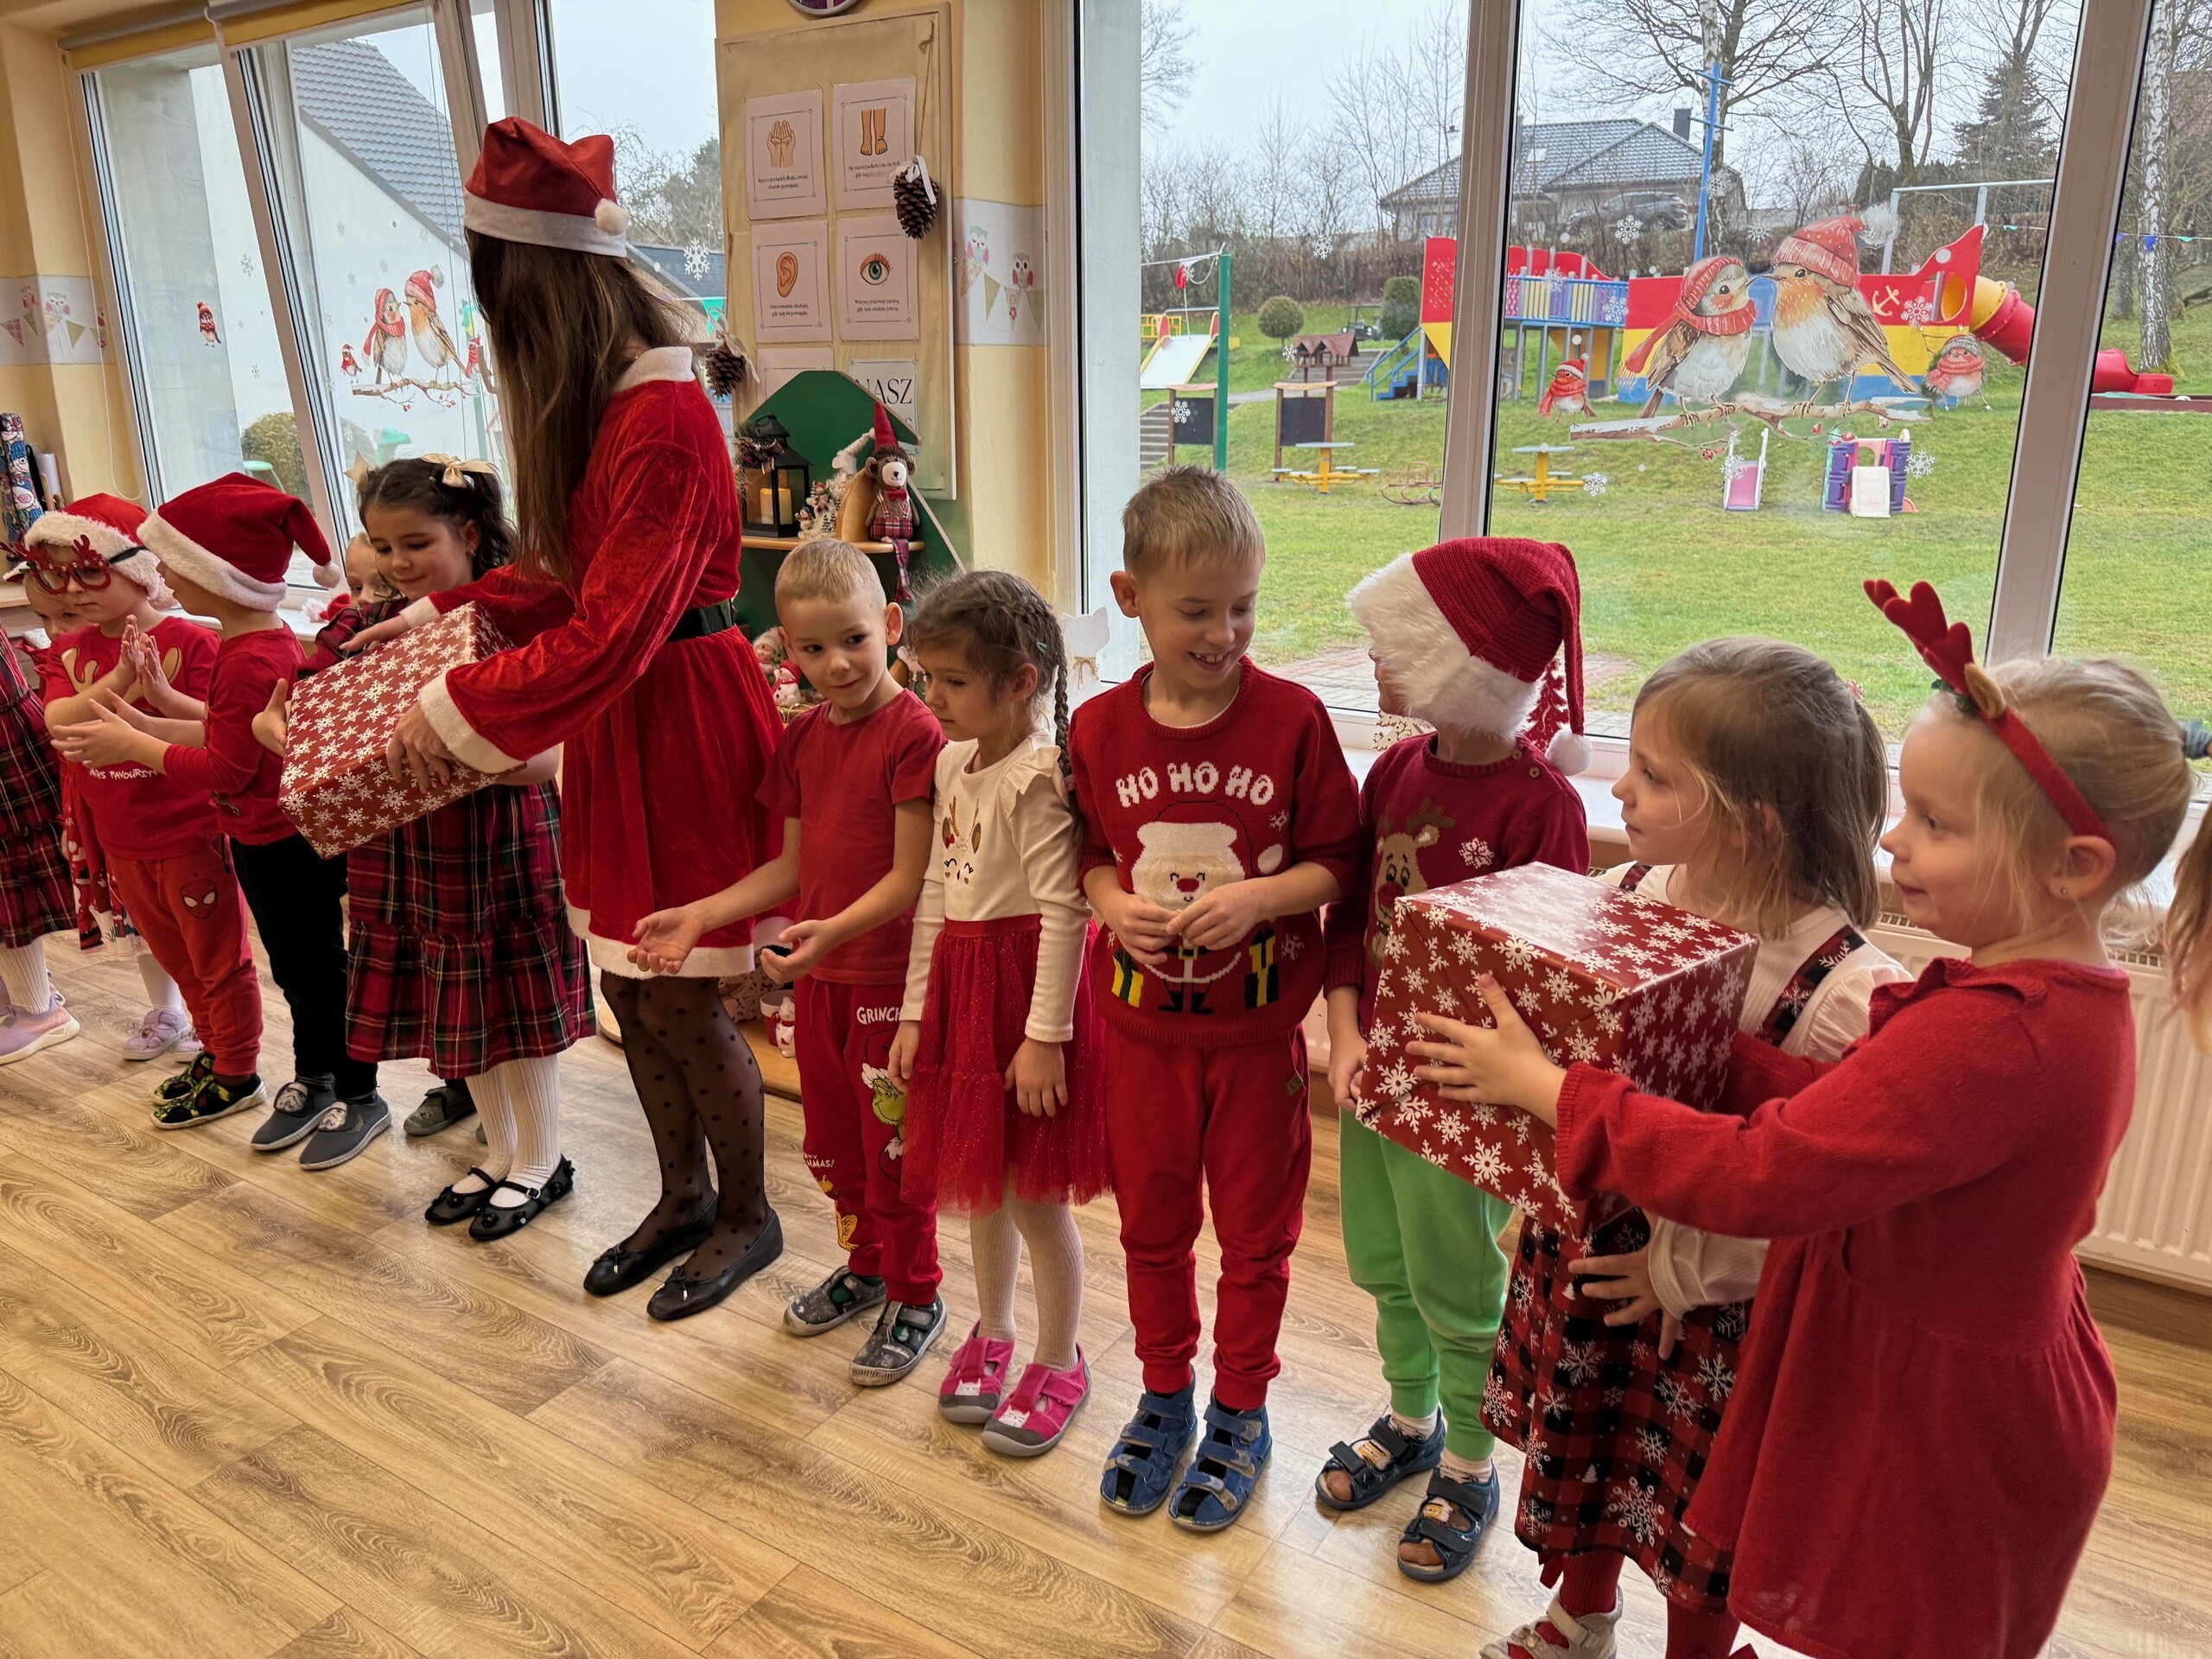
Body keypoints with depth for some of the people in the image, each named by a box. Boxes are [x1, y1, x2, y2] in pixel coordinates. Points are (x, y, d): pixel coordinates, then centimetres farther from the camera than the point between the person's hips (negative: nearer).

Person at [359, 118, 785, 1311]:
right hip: (614, 719, 9)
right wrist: (440, 610, 12)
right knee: (626, 982, 15)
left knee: (678, 997, 3)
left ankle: (747, 1216, 26)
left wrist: (454, 711, -16)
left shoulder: (664, 419, -22)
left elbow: (606, 639, -24)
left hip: (680, 718, -9)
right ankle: (682, 1198, 35)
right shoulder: (593, 400, 8)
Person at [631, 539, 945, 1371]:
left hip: (888, 976, -7)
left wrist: (833, 930, -31)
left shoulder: (914, 732, -17)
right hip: (817, 972, 7)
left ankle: (914, 1299, 26)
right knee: (830, 1141, 20)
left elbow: (910, 875, -19)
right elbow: (792, 865, 9)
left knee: (892, 1145, 6)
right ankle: (866, 1264, 42)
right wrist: (699, 917, 0)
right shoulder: (802, 736, 6)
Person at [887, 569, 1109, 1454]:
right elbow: (935, 892, 11)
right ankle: (992, 1333, 40)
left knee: (1034, 1195, 5)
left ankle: (1059, 1365, 25)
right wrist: (915, 1010, 12)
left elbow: (1062, 909, -20)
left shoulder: (1038, 774, -18)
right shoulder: (953, 762, 7)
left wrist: (1044, 1035, -19)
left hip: (1028, 984, -8)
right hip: (962, 982, 8)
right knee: (977, 1184, 20)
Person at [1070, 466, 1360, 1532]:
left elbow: (1336, 863, -6)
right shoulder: (1099, 729, -6)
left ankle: (1240, 1414, 35)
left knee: (1255, 1231, 13)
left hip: (1258, 1022, -2)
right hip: (1141, 1017, 3)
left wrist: (1259, 896, -22)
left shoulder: (1293, 718, -13)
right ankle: (1165, 1397, 41)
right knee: (1151, 1221, 18)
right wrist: (1115, 903, -13)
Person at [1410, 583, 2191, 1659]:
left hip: (1935, 1425, -9)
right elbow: (1858, 1103, 2)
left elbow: (1761, 1179, -33)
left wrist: (1545, 1086, -26)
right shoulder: (2071, 1003, 0)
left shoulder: (1987, 1034, -32)